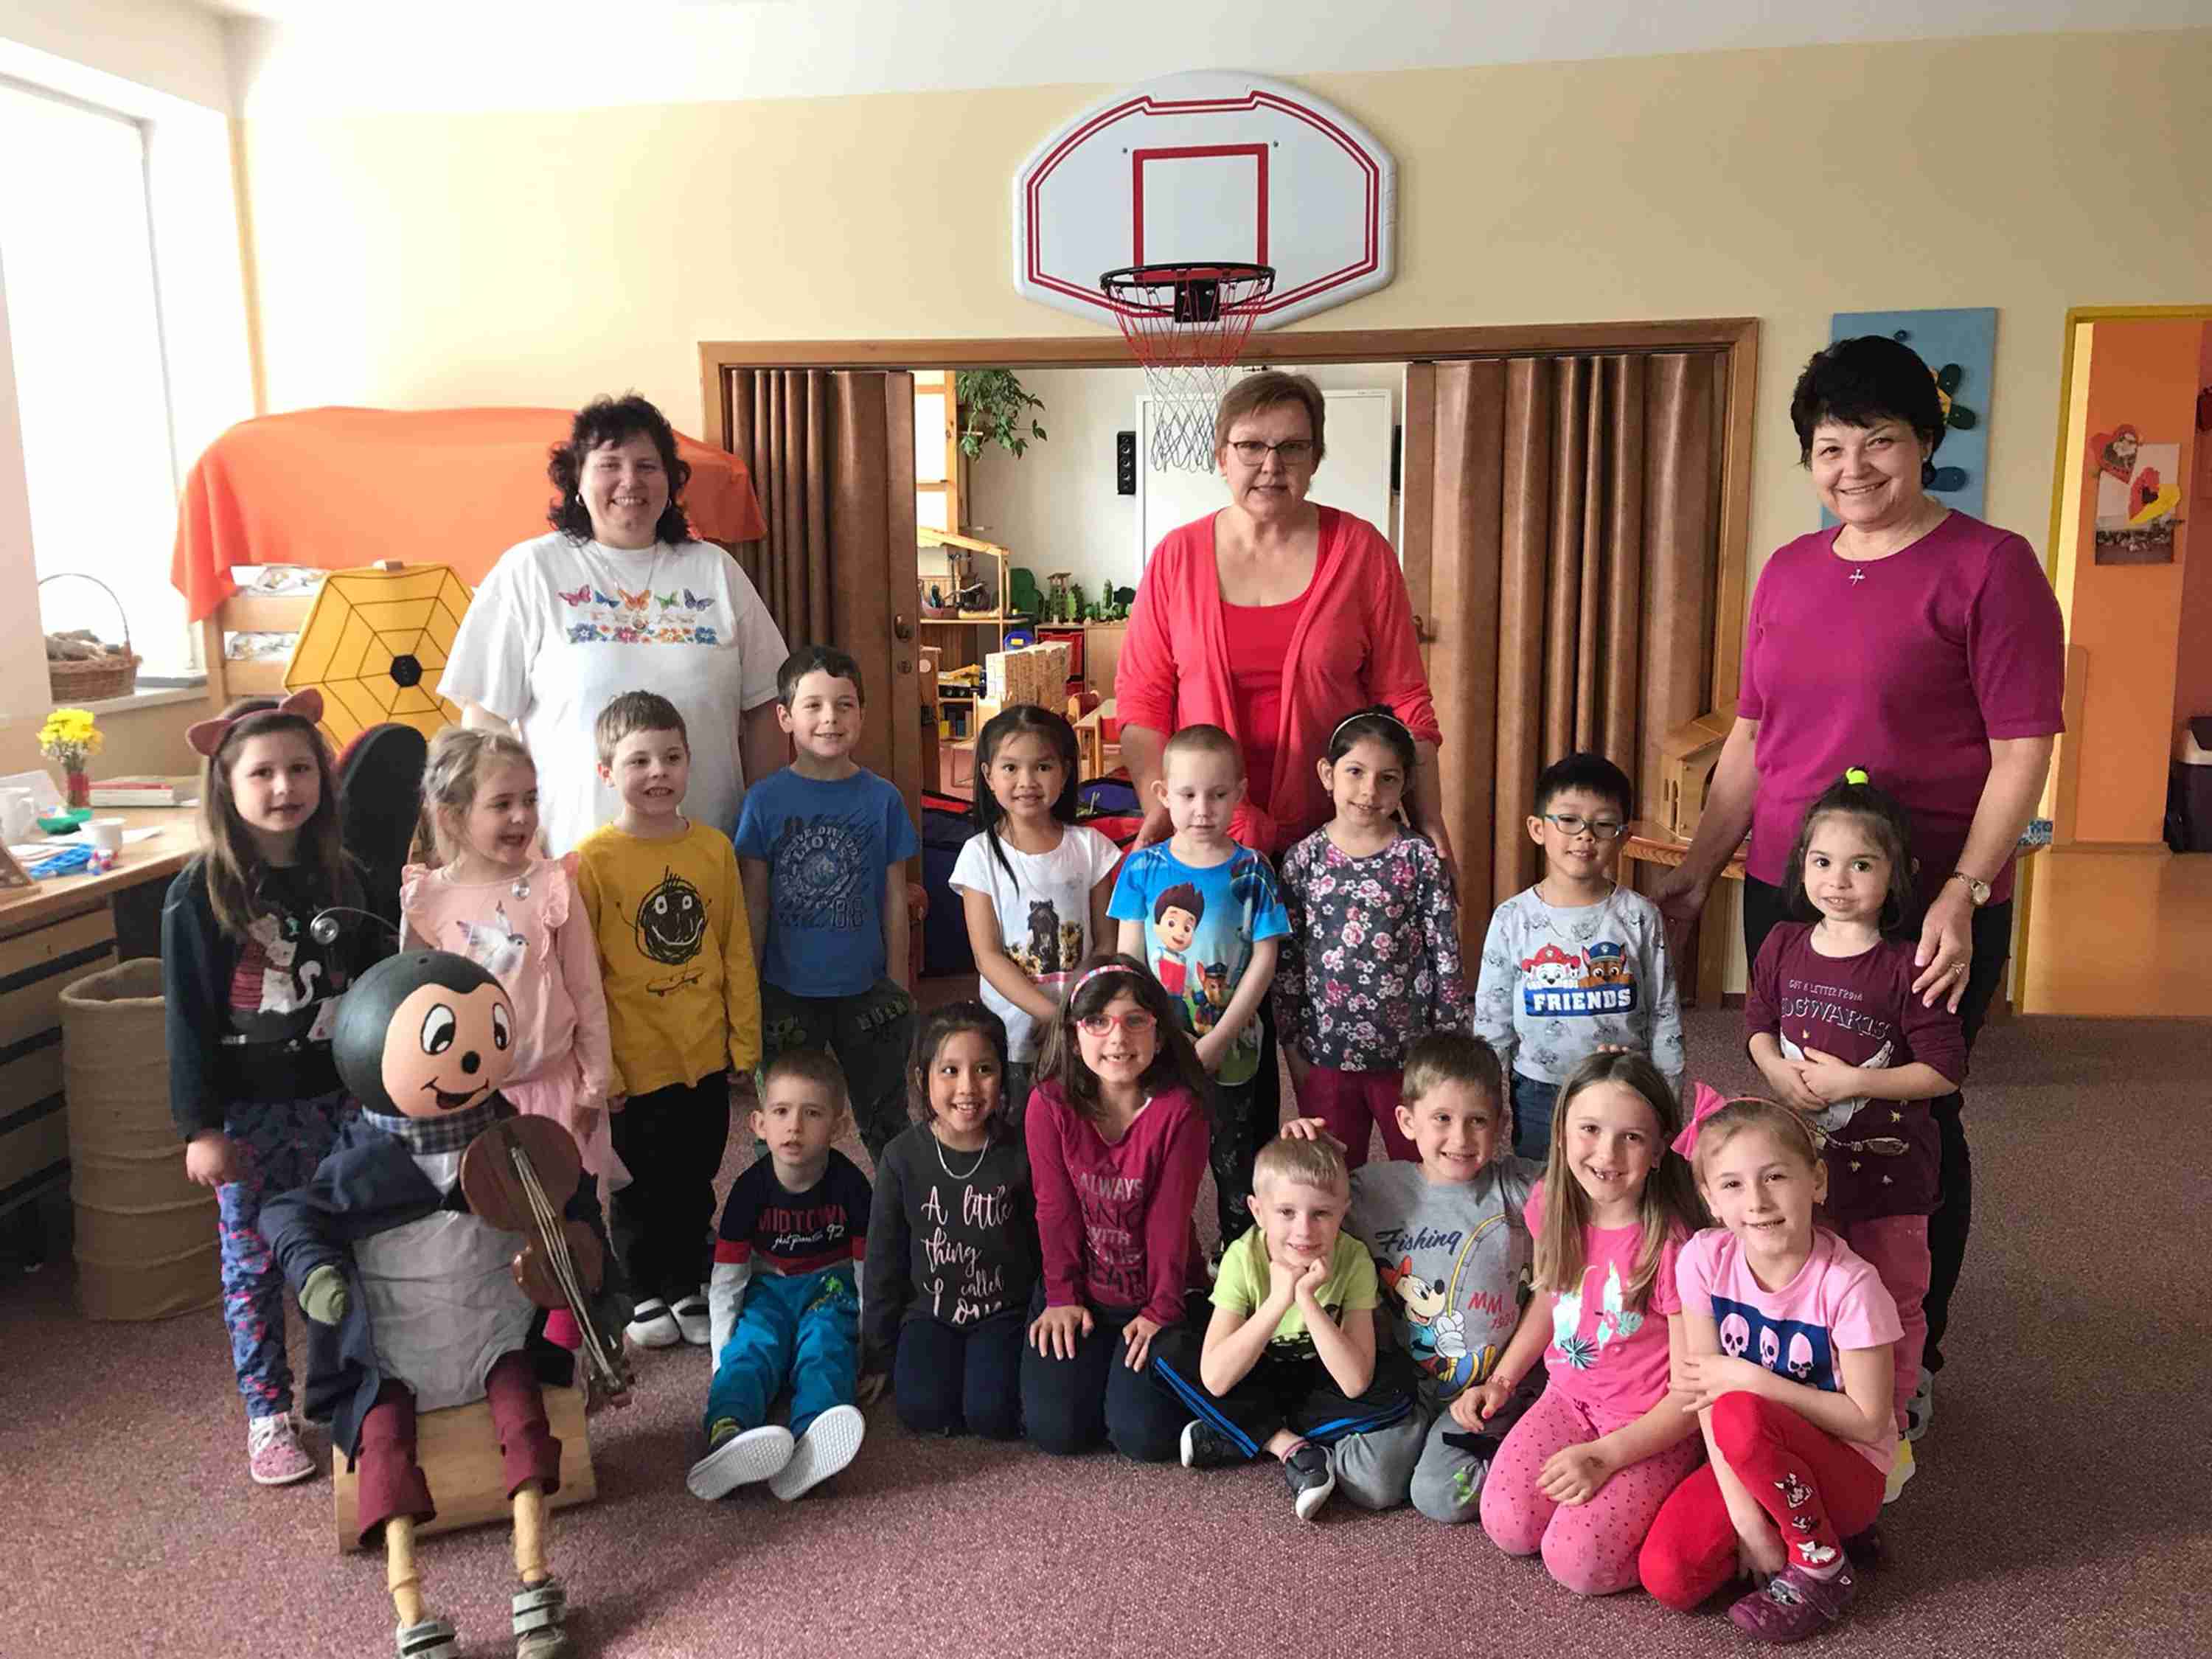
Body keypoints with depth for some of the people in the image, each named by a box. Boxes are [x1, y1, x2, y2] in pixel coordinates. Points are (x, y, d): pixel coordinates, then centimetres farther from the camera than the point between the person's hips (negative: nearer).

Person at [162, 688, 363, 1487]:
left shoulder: (337, 876, 1)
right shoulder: (200, 893, -11)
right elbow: (189, 1017, -9)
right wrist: (200, 1126, -10)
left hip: (334, 1099, 4)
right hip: (249, 1112, -3)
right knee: (253, 1264, 9)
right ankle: (268, 1413, 24)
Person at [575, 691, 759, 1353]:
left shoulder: (714, 848, -2)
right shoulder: (591, 862, -13)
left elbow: (737, 952, 4)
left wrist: (745, 1040, 5)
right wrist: (598, 1068, -9)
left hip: (706, 1056, 3)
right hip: (637, 1064, -3)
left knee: (695, 1180, 17)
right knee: (641, 1186, 15)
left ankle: (688, 1285, 37)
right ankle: (646, 1293, 35)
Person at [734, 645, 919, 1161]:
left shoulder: (882, 798, -4)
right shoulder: (766, 800, -6)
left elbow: (894, 899, 1)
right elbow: (754, 904, -2)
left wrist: (897, 986, 0)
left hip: (866, 988, 1)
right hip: (788, 990, 0)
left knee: (886, 1118, 14)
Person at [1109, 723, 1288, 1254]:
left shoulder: (1251, 871, -6)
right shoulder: (1142, 867, -2)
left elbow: (1264, 960, -7)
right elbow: (1127, 959, -1)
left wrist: (1217, 1040, -13)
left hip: (1229, 1051, -1)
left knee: (1234, 1164, 11)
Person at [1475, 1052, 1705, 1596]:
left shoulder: (1671, 1245, -23)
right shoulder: (1552, 1206, -5)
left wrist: (1605, 1457, -22)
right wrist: (1502, 1380, 6)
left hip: (1651, 1426, -5)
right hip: (1569, 1399, 5)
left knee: (1577, 1562, -19)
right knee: (1508, 1526, -16)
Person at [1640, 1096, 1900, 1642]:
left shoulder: (1847, 1285, -23)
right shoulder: (1705, 1260, -13)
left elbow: (1868, 1420, -16)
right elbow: (1706, 1390, -11)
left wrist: (1751, 1380, -21)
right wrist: (1745, 1514, -19)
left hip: (1848, 1468, -4)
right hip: (1752, 1460, 4)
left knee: (1740, 1416, -35)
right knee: (1666, 1576, -17)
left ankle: (1823, 1568, -9)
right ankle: (1811, 1526, 8)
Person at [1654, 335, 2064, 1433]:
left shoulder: (1986, 565, -8)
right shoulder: (1788, 572, 10)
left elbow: (2022, 750, -11)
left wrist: (1962, 895, -19)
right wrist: (1697, 869, 13)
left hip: (1927, 910, -5)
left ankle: (1912, 1359, 27)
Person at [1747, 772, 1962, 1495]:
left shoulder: (1904, 968, -18)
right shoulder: (1783, 946, -3)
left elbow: (1944, 1069, -16)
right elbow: (1759, 1022, 10)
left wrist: (1853, 1083, -22)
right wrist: (1776, 1069, -10)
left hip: (1886, 1168, -4)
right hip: (1802, 1161, 4)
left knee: (1891, 1298, 12)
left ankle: (1890, 1428, 31)